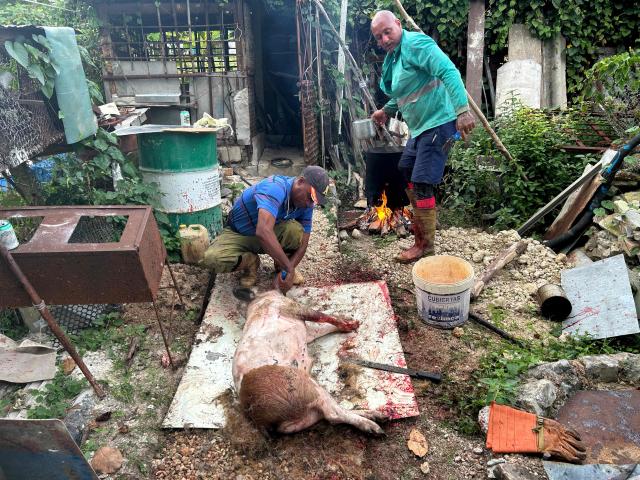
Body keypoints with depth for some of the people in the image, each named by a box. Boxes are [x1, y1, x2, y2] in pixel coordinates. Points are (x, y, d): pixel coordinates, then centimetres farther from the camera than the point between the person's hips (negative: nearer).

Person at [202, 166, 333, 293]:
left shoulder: (306, 204, -15)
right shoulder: (275, 188, -37)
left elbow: (302, 244, -12)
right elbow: (263, 231, -51)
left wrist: (287, 271, -28)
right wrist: (289, 268, -48)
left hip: (273, 232, 4)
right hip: (239, 234, -4)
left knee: (296, 230, -30)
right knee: (211, 258, -33)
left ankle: (280, 265, 1)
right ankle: (250, 262, -3)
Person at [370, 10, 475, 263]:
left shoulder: (415, 44, -15)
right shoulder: (392, 57, 15)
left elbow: (449, 71, -28)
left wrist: (462, 110, -37)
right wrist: (386, 111, 35)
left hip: (438, 123, -11)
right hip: (420, 127, 11)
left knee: (421, 184, -10)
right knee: (406, 171, 22)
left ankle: (425, 245, 3)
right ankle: (419, 223, 38)